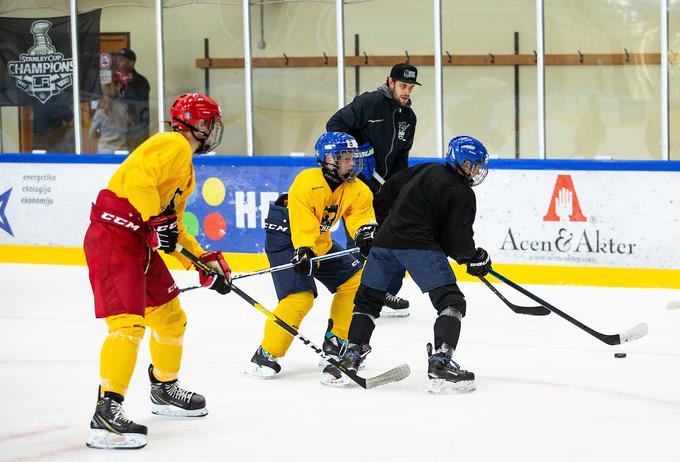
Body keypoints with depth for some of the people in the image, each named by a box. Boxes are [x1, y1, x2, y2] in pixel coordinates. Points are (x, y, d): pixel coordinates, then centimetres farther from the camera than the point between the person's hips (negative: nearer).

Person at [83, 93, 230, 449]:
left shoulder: (184, 166, 24)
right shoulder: (172, 145, -8)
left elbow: (174, 227, 27)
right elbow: (138, 179, -25)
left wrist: (205, 260, 22)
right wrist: (159, 220, -25)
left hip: (143, 244, 11)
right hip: (113, 236, -11)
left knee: (170, 318, 19)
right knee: (128, 322, -21)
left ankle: (165, 390, 40)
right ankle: (106, 412, -26)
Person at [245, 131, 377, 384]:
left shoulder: (355, 189, -5)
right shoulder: (307, 183, -28)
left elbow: (361, 213, -7)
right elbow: (302, 223, -33)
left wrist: (366, 231, -29)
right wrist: (303, 250, -46)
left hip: (320, 242, 9)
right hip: (285, 237, -9)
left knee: (354, 280, 5)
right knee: (300, 296, -23)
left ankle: (335, 343, 19)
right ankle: (265, 355, -16)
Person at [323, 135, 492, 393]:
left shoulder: (425, 170, 20)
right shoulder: (463, 195, -1)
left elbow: (387, 193, 27)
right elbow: (457, 239, -7)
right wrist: (476, 258, 10)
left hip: (385, 239, 7)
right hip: (420, 245, -7)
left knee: (368, 299, 20)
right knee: (450, 301, -5)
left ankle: (350, 358, 16)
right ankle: (440, 363, -19)